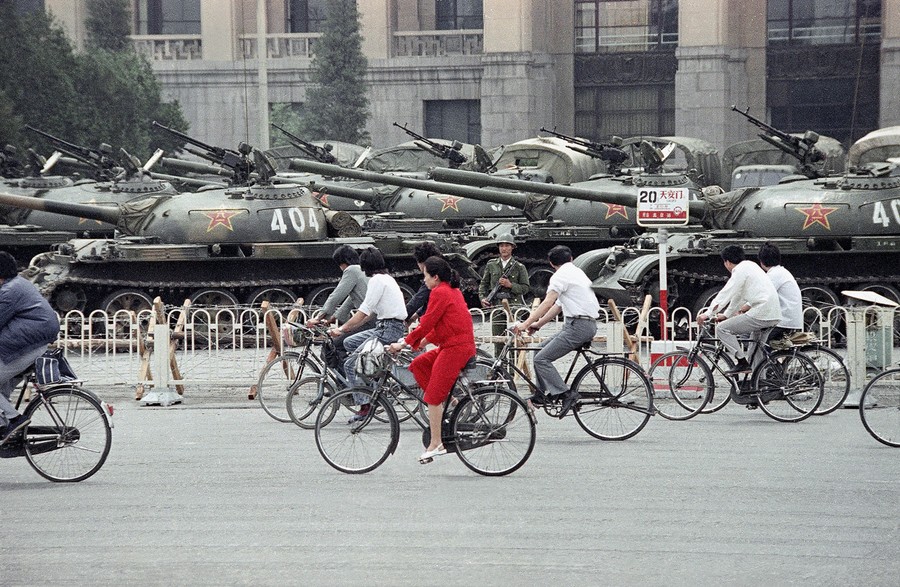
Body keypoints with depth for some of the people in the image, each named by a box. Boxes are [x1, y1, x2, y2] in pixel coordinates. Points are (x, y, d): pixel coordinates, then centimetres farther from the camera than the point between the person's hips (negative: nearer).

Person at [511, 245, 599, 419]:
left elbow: (548, 303, -16)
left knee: (541, 359, -12)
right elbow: (558, 306, 26)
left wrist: (525, 324, -16)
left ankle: (566, 394, -18)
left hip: (578, 326, -10)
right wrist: (537, 324, 26)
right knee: (542, 348, 18)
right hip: (588, 325, 10)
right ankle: (543, 394, 17)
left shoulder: (560, 276, -7)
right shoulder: (577, 272, 24)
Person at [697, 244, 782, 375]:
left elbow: (725, 294, -12)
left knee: (722, 329, -7)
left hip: (761, 315, -10)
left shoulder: (741, 271, -7)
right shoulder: (750, 266, 22)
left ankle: (742, 362, -10)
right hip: (775, 316, 10)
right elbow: (738, 295, 31)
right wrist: (726, 315, 36)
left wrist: (707, 314, -10)